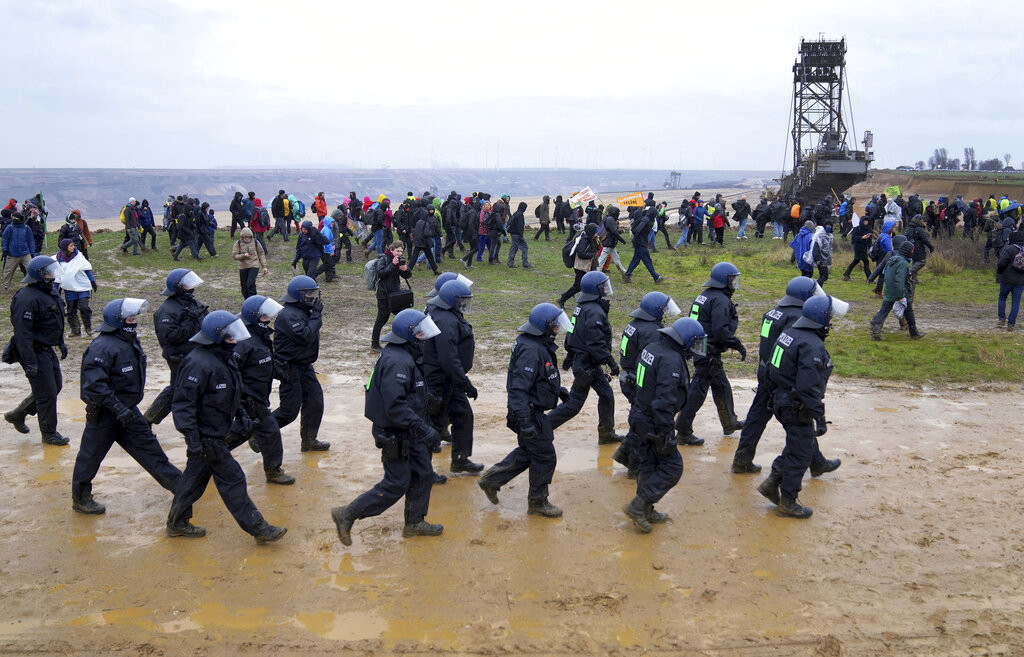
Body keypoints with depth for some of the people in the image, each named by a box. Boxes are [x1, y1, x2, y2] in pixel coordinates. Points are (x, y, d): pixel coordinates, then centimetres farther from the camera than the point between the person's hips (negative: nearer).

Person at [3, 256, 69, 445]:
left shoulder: (50, 291, 7)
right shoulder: (27, 298, -23)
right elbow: (22, 332, -26)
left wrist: (61, 343, 24)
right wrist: (30, 363, -27)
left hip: (47, 350, 10)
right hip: (35, 353, -10)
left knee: (55, 386, 18)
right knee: (47, 393, -2)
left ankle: (17, 414, 33)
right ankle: (49, 434, 14)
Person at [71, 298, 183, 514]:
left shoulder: (129, 340, 4)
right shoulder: (102, 347, -25)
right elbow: (94, 385, -31)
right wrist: (117, 407, -32)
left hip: (127, 410, 9)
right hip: (104, 413, -9)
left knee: (149, 447, 13)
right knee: (91, 456, 8)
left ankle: (178, 484, 19)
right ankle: (80, 500, 25)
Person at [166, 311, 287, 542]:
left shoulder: (224, 357, 5)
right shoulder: (200, 364, -26)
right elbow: (183, 402, -26)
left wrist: (240, 417, 23)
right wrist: (192, 440, -27)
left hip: (217, 432, 10)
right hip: (207, 436, -10)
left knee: (196, 476, 19)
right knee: (232, 480, -2)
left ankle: (177, 523, 33)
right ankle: (257, 528, 5)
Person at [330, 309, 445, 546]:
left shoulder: (406, 356, 7)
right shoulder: (397, 362, -27)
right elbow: (395, 406, -32)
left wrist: (420, 425, 22)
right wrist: (422, 428, -28)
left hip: (408, 432, 10)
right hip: (395, 435, -10)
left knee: (423, 474, 16)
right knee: (396, 485, -2)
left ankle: (414, 522, 31)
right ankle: (347, 515, 9)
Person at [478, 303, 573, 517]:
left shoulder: (541, 344, 6)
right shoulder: (531, 350, -27)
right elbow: (518, 389, -30)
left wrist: (557, 389, 31)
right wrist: (525, 423, -33)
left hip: (533, 410, 10)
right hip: (530, 412, -10)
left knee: (528, 451, 22)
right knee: (545, 456, 1)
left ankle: (491, 479, 30)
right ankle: (537, 502, 17)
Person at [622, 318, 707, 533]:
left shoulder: (652, 347, 7)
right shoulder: (671, 360, -23)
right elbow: (664, 400, -28)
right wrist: (667, 434, -23)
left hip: (640, 416, 10)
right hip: (654, 423, -10)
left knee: (648, 464, 18)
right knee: (672, 466, 1)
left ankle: (645, 512, 28)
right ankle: (638, 506, 1)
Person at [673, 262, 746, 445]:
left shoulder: (704, 296, 13)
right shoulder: (720, 300, -18)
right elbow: (721, 330, -25)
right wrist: (738, 345, -14)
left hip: (699, 347, 11)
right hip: (709, 353, -11)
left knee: (722, 386, 23)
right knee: (698, 391, -5)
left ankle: (729, 423, 38)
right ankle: (683, 432, -1)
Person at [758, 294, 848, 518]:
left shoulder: (790, 332, 6)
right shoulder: (812, 345, -24)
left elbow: (773, 371, 16)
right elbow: (809, 387, -27)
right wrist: (819, 417, -22)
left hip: (782, 401, 10)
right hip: (798, 408, -10)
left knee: (806, 446, 22)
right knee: (800, 453, 4)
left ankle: (772, 482, 22)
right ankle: (788, 503, 16)